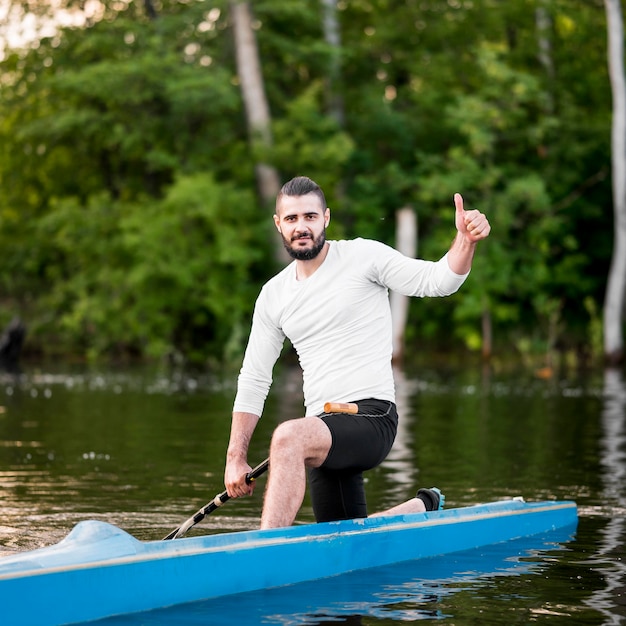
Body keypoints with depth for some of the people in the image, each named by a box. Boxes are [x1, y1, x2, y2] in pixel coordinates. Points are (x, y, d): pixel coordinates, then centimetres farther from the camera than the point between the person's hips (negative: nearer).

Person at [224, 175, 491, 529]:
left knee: (288, 437, -35)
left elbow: (438, 280, -11)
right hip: (324, 430, 7)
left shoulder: (364, 257, -2)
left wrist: (466, 241, -32)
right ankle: (424, 508, 42)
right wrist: (235, 458, 7)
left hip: (372, 416, -7)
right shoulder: (273, 295, 12)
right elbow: (253, 380, 14)